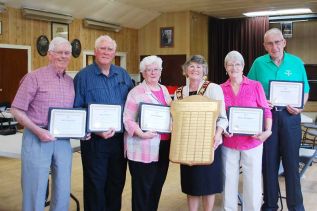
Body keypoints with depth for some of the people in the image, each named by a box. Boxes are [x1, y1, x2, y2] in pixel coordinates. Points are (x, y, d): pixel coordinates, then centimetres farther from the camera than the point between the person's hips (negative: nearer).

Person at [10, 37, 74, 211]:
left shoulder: (71, 81, 11)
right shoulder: (34, 77, -6)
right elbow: (16, 110, -8)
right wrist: (37, 131, -18)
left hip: (63, 141, 5)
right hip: (37, 140, -5)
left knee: (63, 191, 11)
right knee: (35, 191, 3)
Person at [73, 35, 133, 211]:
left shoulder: (123, 74, 9)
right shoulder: (83, 76, -4)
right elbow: (77, 109, -8)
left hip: (120, 138, 4)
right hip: (94, 140, -4)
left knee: (117, 182, 15)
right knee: (96, 185, 7)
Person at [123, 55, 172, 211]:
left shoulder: (164, 90, 15)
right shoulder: (136, 92, -7)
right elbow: (127, 119, -11)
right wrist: (141, 133, -25)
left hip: (163, 147, 7)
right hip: (143, 149, -6)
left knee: (157, 186, 14)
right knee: (142, 188, 0)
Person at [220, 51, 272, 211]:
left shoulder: (256, 86, 0)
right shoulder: (220, 89, 4)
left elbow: (266, 111, -1)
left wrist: (268, 131, -15)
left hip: (252, 141, -1)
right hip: (228, 142, 2)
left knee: (253, 181, 7)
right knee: (229, 180, 11)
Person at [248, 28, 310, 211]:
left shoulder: (297, 62, 2)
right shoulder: (259, 63, 1)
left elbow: (305, 91, 6)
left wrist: (300, 107, -12)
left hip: (290, 116, 0)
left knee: (292, 161, 5)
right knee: (269, 161, 9)